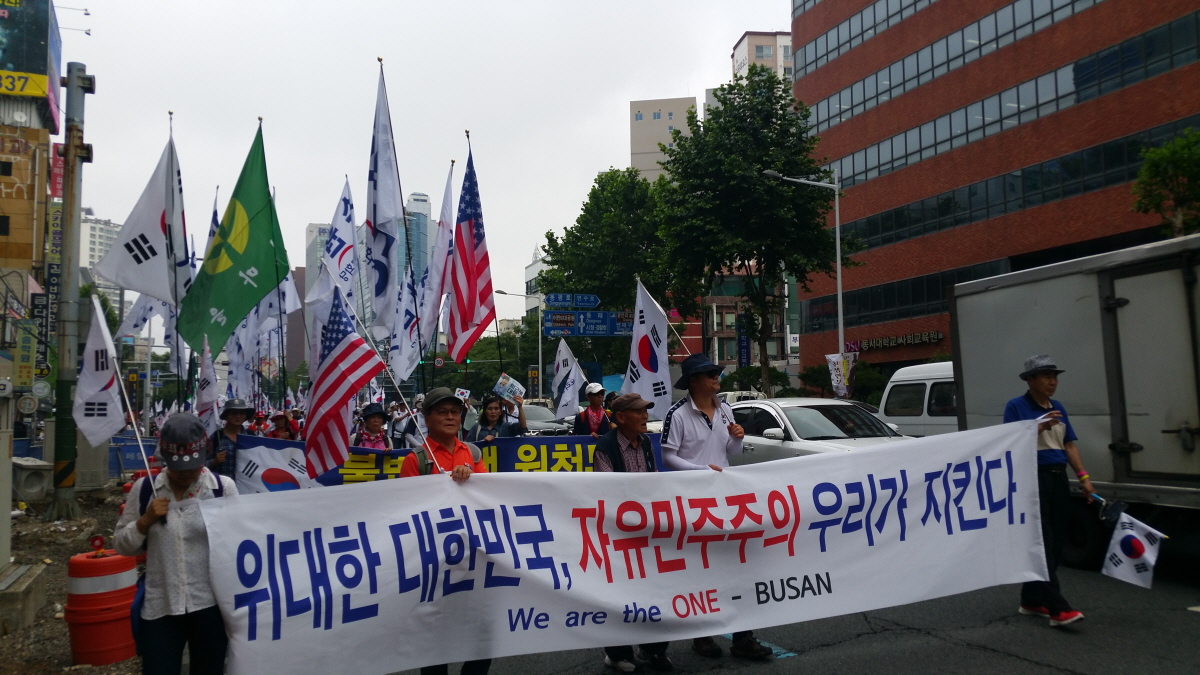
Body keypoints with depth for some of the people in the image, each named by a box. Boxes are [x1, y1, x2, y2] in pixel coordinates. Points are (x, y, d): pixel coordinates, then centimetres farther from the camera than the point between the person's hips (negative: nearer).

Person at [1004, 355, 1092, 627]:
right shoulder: (1016, 406, -4)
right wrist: (1040, 427, -20)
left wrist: (1083, 476, 7)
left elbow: (1069, 445, 16)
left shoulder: (1058, 408, 16)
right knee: (1042, 543, -10)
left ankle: (1031, 601, 19)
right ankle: (1057, 608, -14)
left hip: (1058, 478, 8)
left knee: (1056, 543, 9)